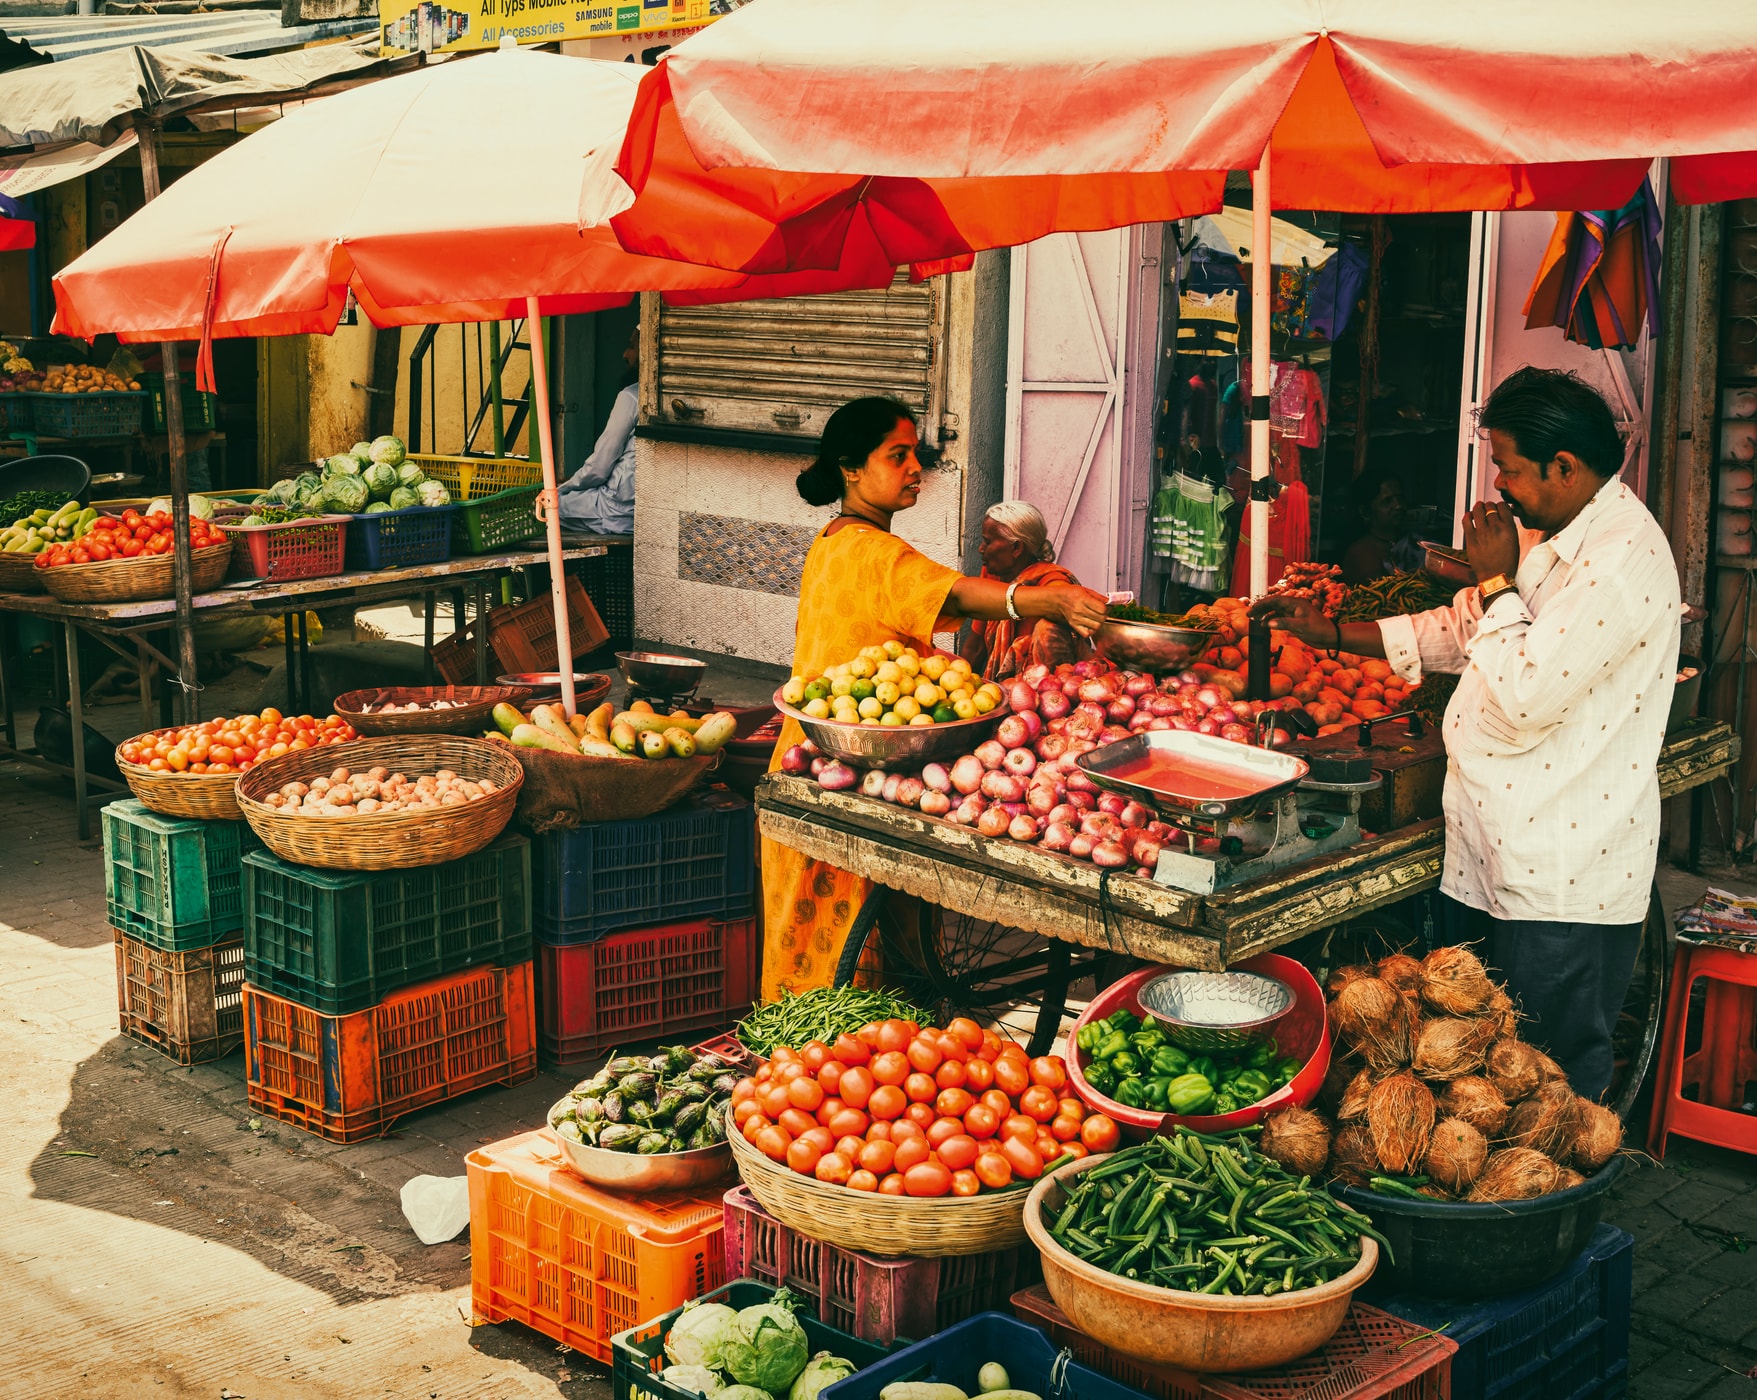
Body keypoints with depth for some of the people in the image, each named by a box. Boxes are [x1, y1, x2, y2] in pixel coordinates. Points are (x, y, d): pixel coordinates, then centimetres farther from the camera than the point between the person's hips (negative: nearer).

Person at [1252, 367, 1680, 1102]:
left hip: (1563, 883, -10)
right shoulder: (1545, 535, 12)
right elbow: (1457, 631, 25)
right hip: (1496, 861, 10)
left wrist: (1497, 581, -13)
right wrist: (1331, 632, 19)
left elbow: (1523, 700, -25)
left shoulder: (1625, 558, -21)